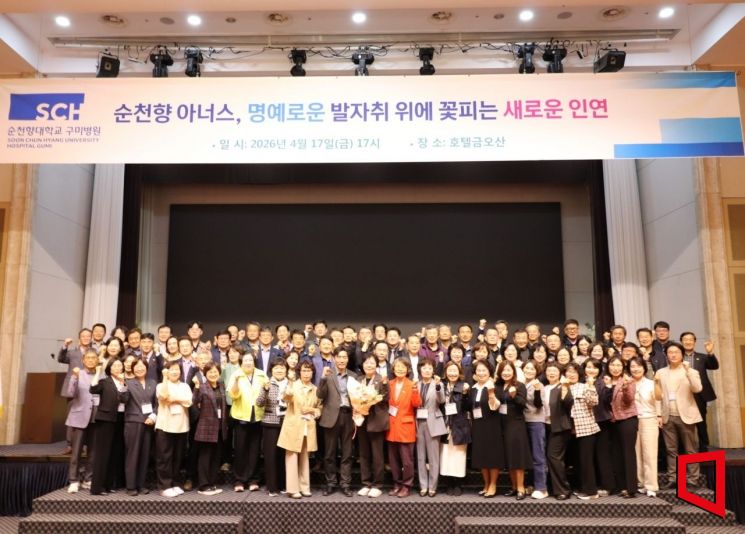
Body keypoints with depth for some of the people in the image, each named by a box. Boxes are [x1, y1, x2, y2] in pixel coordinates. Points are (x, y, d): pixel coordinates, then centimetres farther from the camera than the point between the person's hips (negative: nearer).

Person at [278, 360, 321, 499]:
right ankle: (293, 489, 4)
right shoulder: (293, 385, -4)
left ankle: (304, 487, 19)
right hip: (293, 426, -4)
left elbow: (319, 408, 17)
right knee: (292, 457, -2)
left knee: (304, 458, 11)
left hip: (308, 427, 4)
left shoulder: (315, 389, 9)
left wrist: (313, 411, -5)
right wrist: (288, 394, -48)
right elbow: (286, 399, -25)